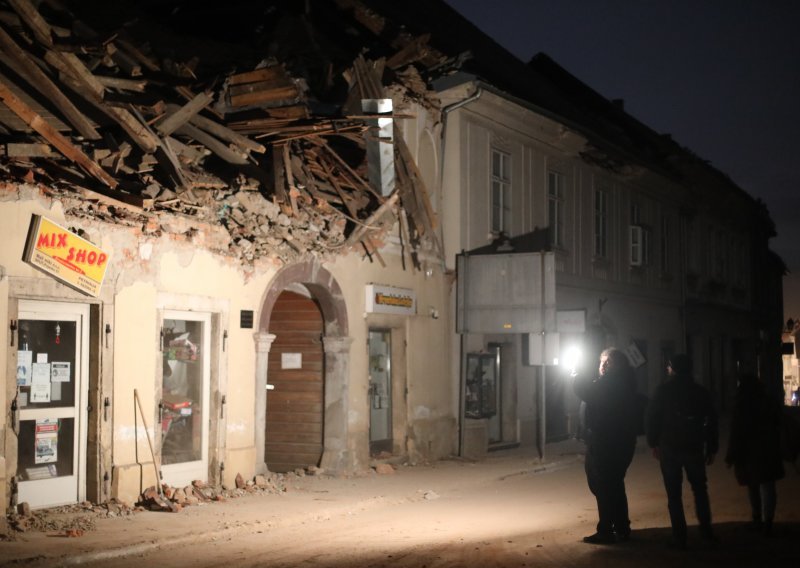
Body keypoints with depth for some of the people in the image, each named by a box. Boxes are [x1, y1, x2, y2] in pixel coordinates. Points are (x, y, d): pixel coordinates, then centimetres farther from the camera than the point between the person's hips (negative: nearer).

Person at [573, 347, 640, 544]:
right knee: (615, 486, 17)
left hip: (604, 444, -9)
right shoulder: (626, 382, 12)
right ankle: (622, 528, 22)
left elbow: (586, 392, -23)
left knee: (602, 488, -3)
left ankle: (605, 531, -2)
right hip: (624, 443, 9)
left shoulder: (608, 382, -16)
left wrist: (576, 377, -7)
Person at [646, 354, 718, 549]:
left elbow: (653, 418, -6)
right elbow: (711, 423, 6)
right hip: (694, 448, 2)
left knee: (674, 493, 1)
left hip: (669, 448, -2)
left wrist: (653, 443, 1)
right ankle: (706, 529, 16)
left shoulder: (663, 390, -3)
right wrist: (712, 448, 10)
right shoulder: (701, 391, 6)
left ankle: (679, 536, -1)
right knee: (699, 488, 19)